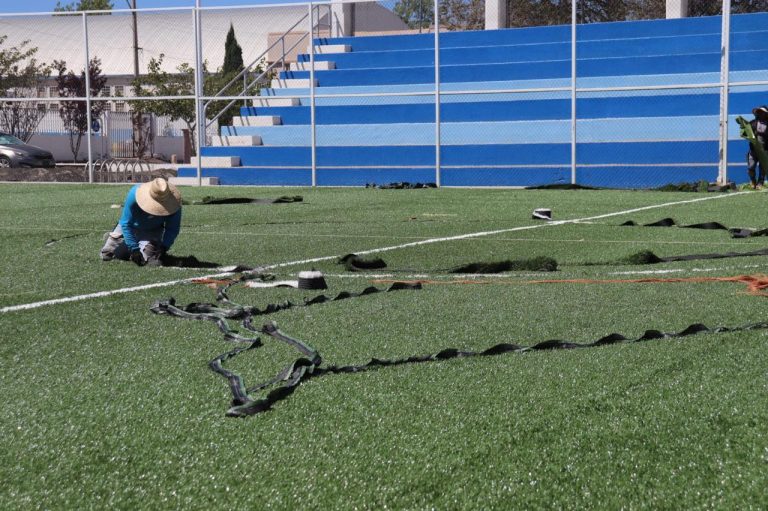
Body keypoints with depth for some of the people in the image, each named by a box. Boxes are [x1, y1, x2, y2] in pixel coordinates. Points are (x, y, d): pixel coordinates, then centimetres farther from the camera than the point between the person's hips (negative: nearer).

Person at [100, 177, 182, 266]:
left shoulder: (173, 203, -32)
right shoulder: (134, 195, -37)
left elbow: (172, 228, -16)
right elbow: (126, 224, -29)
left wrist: (164, 247, -29)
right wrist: (134, 249, -32)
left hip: (153, 231, 0)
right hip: (133, 227, 0)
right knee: (106, 255, 4)